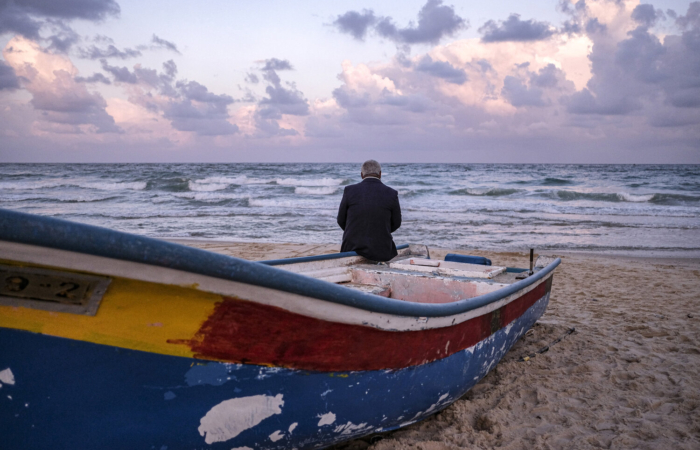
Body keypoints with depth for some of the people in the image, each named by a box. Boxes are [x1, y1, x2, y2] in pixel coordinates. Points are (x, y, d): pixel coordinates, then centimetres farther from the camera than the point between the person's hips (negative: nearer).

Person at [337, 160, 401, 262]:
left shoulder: (349, 190, -7)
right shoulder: (391, 194, -7)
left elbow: (341, 220, 3)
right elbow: (396, 224, 5)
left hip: (352, 248, 1)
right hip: (381, 252, 0)